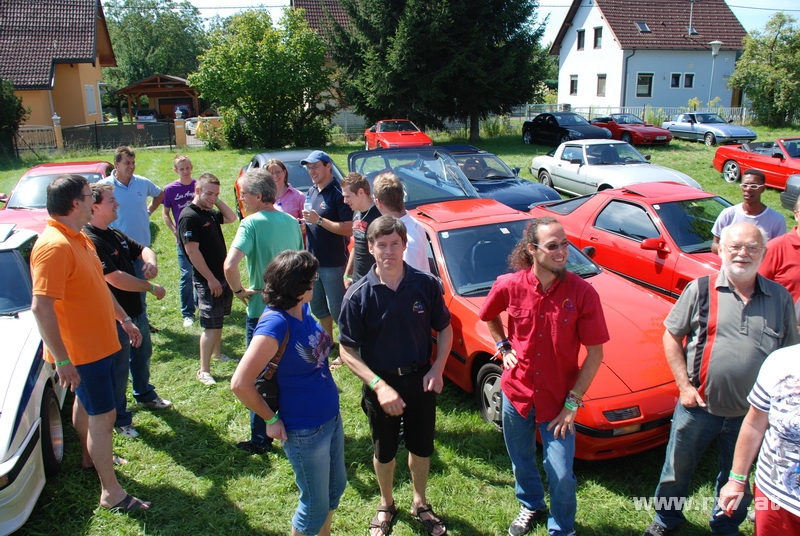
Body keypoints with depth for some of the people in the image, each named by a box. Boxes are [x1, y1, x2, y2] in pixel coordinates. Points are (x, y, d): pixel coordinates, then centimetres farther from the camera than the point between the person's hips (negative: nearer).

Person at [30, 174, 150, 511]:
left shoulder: (79, 239, 6)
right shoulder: (54, 246, -26)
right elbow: (41, 307, -30)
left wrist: (124, 319, 20)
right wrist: (62, 360, -28)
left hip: (98, 342, 10)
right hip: (81, 351, -10)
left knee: (85, 404, 26)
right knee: (103, 416, -2)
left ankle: (92, 457, 46)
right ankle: (111, 493, 9)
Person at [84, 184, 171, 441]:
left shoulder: (115, 234, 5)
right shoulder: (90, 241, -25)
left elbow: (142, 249, 12)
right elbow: (116, 279, -31)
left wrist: (151, 262, -12)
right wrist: (152, 288, -19)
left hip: (136, 311, 9)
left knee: (142, 356, 26)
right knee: (119, 369, 6)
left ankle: (145, 395, 48)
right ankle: (119, 418, 23)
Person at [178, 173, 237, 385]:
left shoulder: (210, 212, 9)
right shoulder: (189, 216, -17)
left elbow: (231, 217, 20)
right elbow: (192, 251, -21)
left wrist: (217, 201, 5)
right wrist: (210, 279, -20)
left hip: (221, 276, 9)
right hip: (207, 280, -9)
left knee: (219, 319, 21)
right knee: (211, 325, -7)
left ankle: (217, 352, 39)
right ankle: (204, 370, 0)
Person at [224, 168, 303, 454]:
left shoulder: (252, 223, -17)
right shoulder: (291, 222, 4)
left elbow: (229, 265, -30)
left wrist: (239, 291, -14)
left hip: (262, 310, -6)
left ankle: (261, 438, 18)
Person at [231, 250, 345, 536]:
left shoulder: (303, 309, -3)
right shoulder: (276, 323, -27)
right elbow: (240, 383, -29)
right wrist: (272, 420, -18)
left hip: (332, 417, 8)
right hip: (306, 431, -8)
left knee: (335, 486, 26)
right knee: (315, 503, 12)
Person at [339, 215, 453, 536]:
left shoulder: (426, 285, -12)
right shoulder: (358, 296, -17)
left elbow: (445, 329, 0)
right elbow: (347, 351, -14)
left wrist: (437, 369, -14)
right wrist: (379, 386, -24)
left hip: (421, 380, 1)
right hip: (380, 383, -1)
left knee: (421, 447, 19)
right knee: (384, 451, 19)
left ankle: (420, 503, 46)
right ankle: (386, 506, 46)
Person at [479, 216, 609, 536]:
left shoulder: (582, 293, -18)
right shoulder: (509, 286, -13)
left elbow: (595, 354, -12)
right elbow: (489, 317, 11)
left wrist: (572, 402, -12)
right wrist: (503, 347, 0)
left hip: (558, 399, -2)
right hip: (516, 391, 2)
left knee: (561, 475, 4)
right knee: (521, 461, 22)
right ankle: (531, 506, 53)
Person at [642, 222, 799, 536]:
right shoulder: (700, 290, -8)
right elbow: (671, 335, -3)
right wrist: (684, 385, -10)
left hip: (751, 413, 2)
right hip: (698, 405, -1)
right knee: (677, 468, 15)